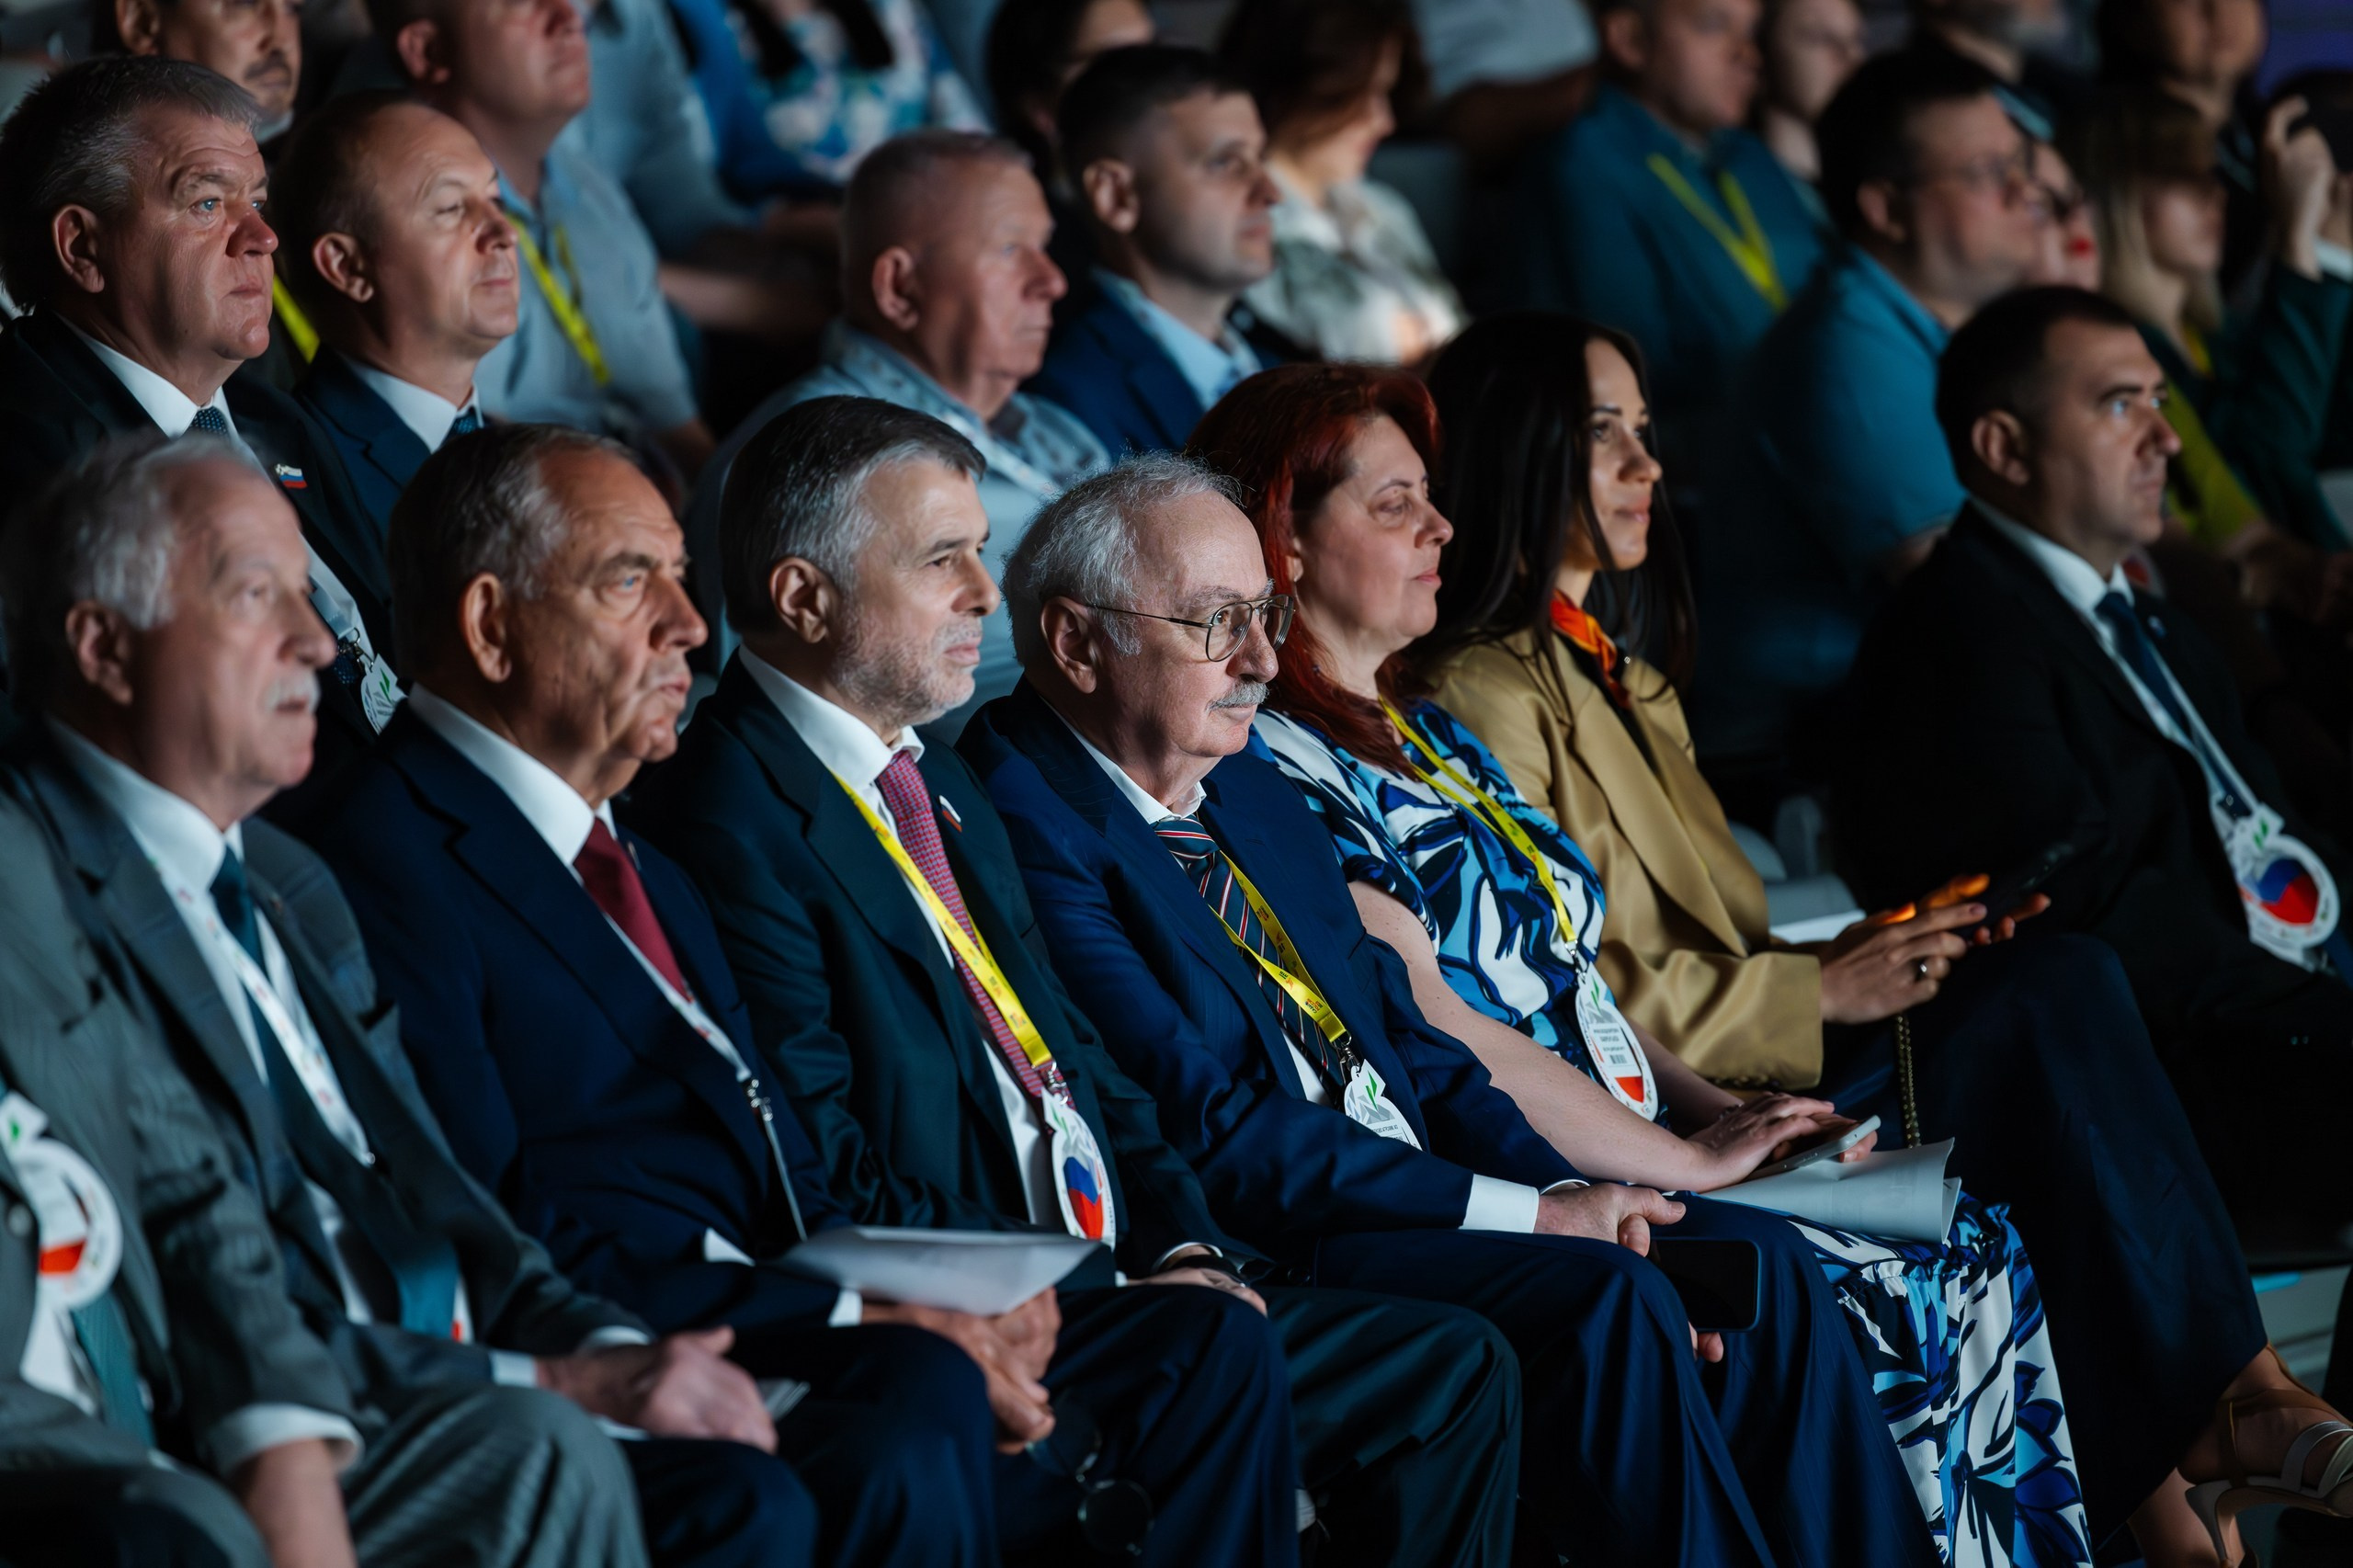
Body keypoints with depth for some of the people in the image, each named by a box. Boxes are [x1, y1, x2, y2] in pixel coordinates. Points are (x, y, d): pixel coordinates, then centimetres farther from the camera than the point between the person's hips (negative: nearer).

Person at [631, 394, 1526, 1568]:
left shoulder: (943, 785, 20)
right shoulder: (731, 822, -12)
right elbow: (834, 1184, -17)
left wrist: (1186, 1249, 2)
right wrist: (1111, 1293, -16)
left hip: (1108, 1284, 9)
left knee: (1453, 1368, 2)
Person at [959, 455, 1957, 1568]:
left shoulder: (1249, 789, 19)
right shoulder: (1032, 834, -12)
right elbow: (1213, 1132, -19)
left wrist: (1570, 1197, 0)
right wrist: (1532, 1214, -17)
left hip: (1411, 1202, 9)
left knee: (1754, 1262, -5)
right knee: (1600, 1302, -27)